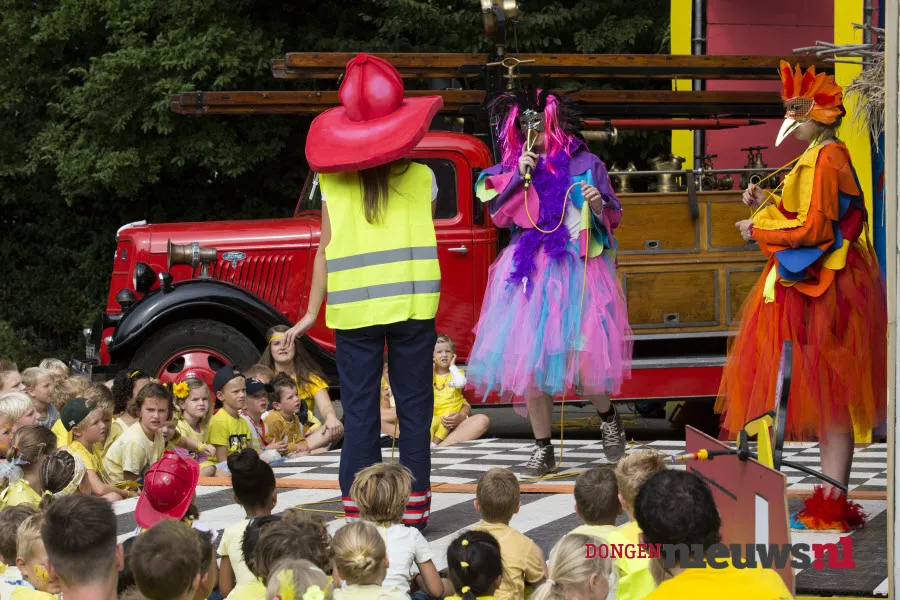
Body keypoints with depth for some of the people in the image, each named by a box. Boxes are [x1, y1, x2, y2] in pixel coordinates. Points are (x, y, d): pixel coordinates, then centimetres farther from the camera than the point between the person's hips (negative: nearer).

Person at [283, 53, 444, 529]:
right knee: (413, 406, 6)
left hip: (353, 307, 0)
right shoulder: (421, 177, 3)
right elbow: (425, 238, 8)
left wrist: (312, 313, 8)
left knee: (358, 410, 4)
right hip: (412, 302, 0)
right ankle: (414, 511, 7)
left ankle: (357, 513, 3)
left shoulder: (332, 181, 2)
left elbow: (325, 250, 2)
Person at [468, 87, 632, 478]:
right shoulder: (515, 165, 12)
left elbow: (613, 218, 9)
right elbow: (499, 215, 4)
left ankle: (608, 418, 17)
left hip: (574, 273, -3)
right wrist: (519, 176, -6)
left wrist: (599, 206, -13)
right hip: (529, 272, 3)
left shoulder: (584, 164, 4)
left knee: (580, 357, -13)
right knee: (529, 360, -1)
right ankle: (543, 450, 10)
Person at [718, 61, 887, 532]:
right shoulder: (825, 157, 17)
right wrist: (768, 205, 12)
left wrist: (759, 231, -7)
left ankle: (832, 506, -7)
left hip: (823, 289, -10)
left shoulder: (826, 159, -14)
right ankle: (831, 502, 8)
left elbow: (815, 229, -19)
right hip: (815, 285, 10)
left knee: (828, 396, -8)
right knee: (825, 398, 8)